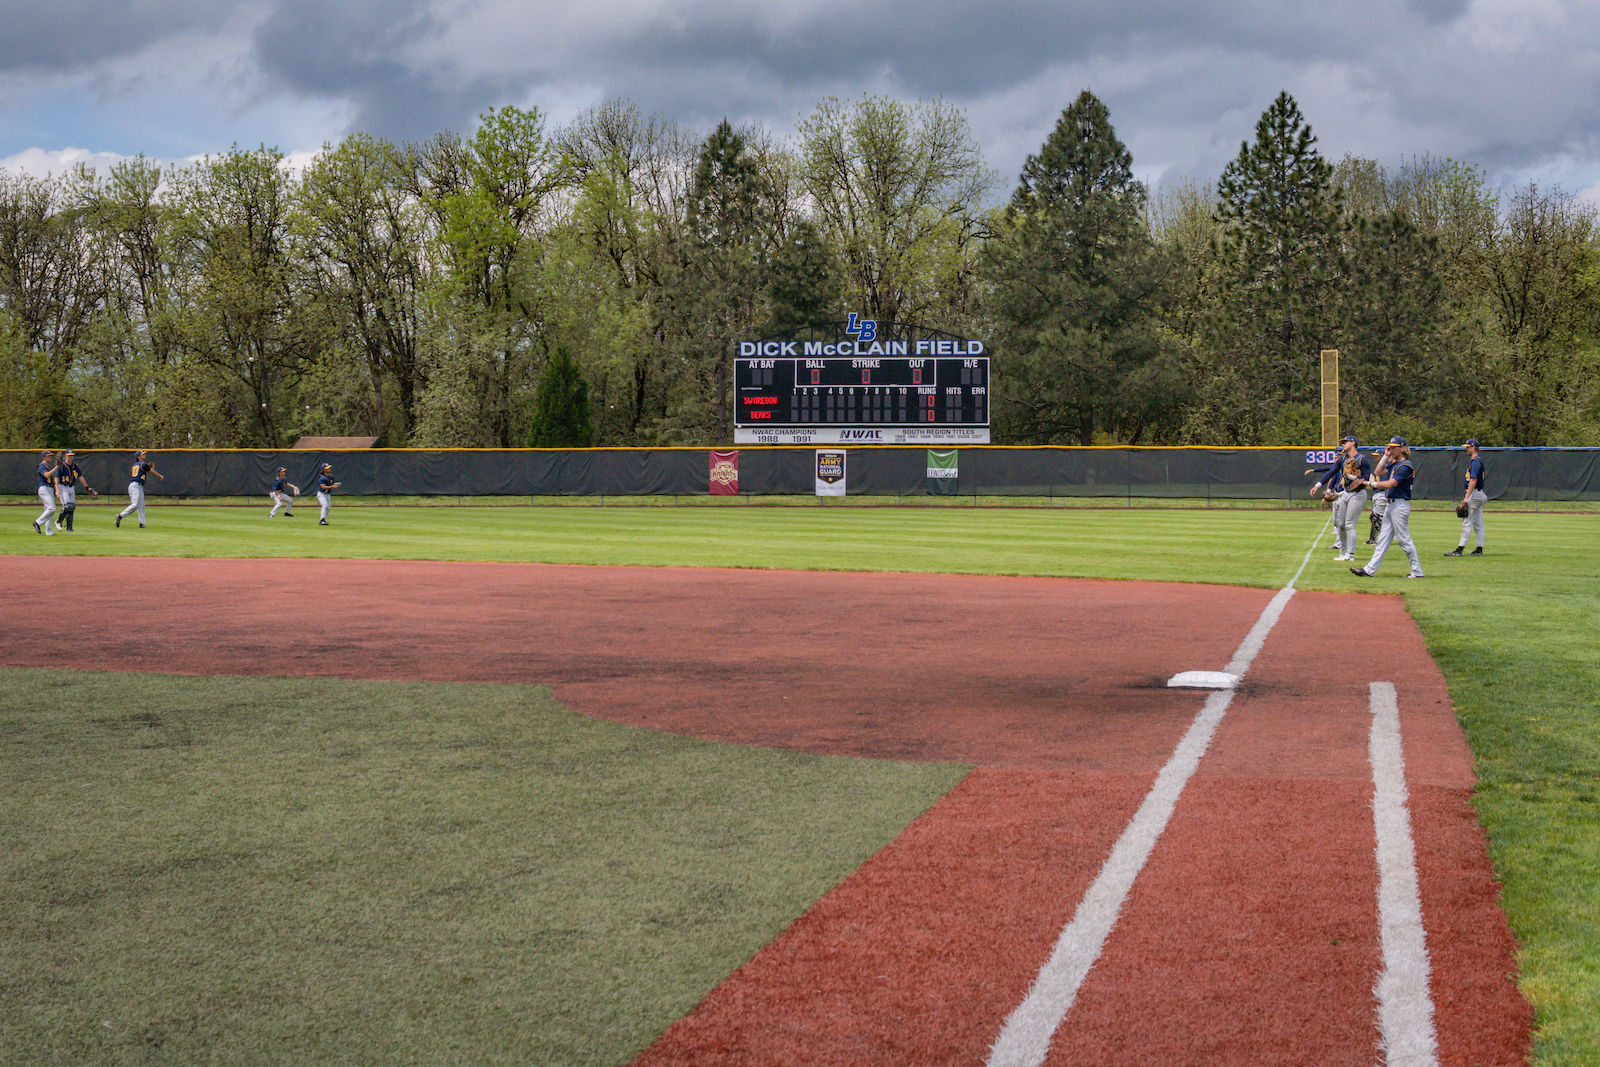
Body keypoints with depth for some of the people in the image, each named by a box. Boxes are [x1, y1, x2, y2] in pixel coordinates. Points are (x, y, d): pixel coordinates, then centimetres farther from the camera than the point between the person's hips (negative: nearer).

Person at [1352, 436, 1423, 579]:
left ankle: (1417, 571, 3)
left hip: (1400, 505, -10)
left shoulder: (1405, 466, -15)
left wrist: (1370, 483, -16)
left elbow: (1390, 484, -22)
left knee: (1404, 540, -5)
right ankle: (1370, 570, 9)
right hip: (1390, 505, 10)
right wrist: (1386, 456, 10)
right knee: (1383, 539, 9)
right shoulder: (1394, 464, 14)